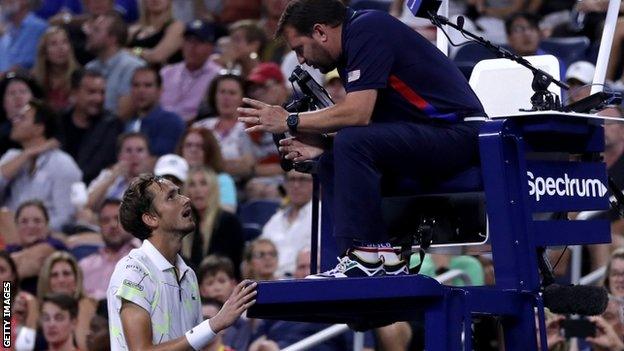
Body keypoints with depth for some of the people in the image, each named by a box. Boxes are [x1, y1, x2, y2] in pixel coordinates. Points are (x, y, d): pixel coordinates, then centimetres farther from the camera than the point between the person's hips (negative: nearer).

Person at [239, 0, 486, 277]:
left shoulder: (367, 31, -14)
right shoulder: (354, 41, 16)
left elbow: (358, 113, -23)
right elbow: (362, 121, 16)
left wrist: (290, 121, -12)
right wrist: (321, 144, 0)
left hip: (458, 133, -10)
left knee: (353, 143, -26)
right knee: (331, 163, 4)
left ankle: (367, 258, -21)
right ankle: (384, 260, -5)